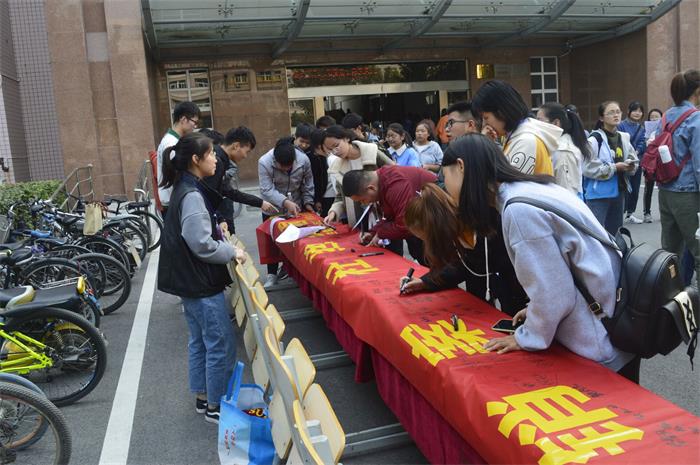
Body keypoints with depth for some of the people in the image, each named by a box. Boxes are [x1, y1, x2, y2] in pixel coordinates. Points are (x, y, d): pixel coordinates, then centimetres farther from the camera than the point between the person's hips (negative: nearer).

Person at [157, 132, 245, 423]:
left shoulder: (186, 189, 8)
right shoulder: (192, 195, -22)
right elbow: (202, 245, -23)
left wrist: (217, 231, 8)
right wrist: (232, 252, -11)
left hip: (191, 280, 10)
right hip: (201, 282, -10)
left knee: (200, 341, 20)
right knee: (222, 345, 1)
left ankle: (201, 397, 33)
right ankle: (214, 407, 14)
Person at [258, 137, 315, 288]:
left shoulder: (303, 160, -19)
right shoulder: (264, 162, -26)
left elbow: (308, 184, -3)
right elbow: (267, 190, -29)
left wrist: (308, 202, -6)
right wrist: (285, 202, -41)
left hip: (296, 207, 1)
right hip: (272, 209, -1)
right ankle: (272, 274, 19)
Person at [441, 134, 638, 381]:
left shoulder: (520, 210, -27)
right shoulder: (528, 190, 2)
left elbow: (554, 292, -23)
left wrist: (527, 337, -8)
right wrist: (537, 309, 15)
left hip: (605, 344, -8)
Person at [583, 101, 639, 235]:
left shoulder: (624, 137, 8)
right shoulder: (594, 139, -14)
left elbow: (634, 161, 16)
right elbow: (588, 168, -19)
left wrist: (630, 166, -7)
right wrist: (615, 167, -16)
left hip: (619, 192, 7)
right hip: (599, 194, -7)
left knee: (614, 232, 16)